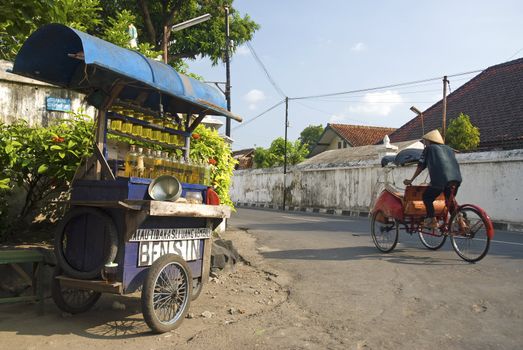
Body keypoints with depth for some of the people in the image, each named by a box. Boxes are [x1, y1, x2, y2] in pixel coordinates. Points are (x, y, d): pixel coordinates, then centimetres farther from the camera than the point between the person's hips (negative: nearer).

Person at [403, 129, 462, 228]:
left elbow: (421, 166, 14)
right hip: (456, 178, 6)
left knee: (427, 197, 13)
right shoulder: (449, 149, 30)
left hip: (440, 179, -5)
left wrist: (411, 180, 21)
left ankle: (432, 220, 6)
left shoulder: (429, 149, 16)